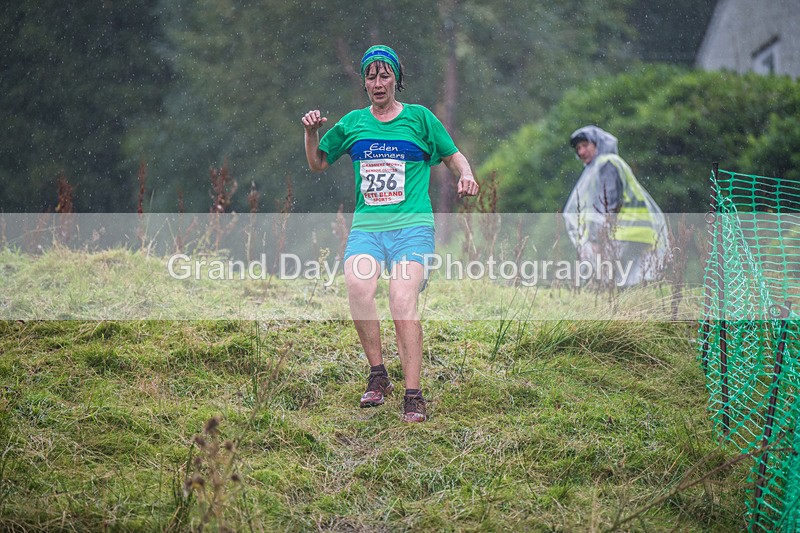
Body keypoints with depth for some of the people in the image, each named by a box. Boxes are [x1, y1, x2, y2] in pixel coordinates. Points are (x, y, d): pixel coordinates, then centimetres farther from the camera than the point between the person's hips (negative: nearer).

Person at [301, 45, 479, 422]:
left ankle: (413, 395, -17)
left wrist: (465, 175, -5)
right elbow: (318, 164, 25)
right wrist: (312, 133, 7)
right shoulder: (352, 123, 16)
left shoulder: (419, 118, 10)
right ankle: (377, 374, -11)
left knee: (402, 300, -22)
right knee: (358, 286, -27)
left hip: (412, 225, -2)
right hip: (366, 225, 2)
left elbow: (454, 156, 16)